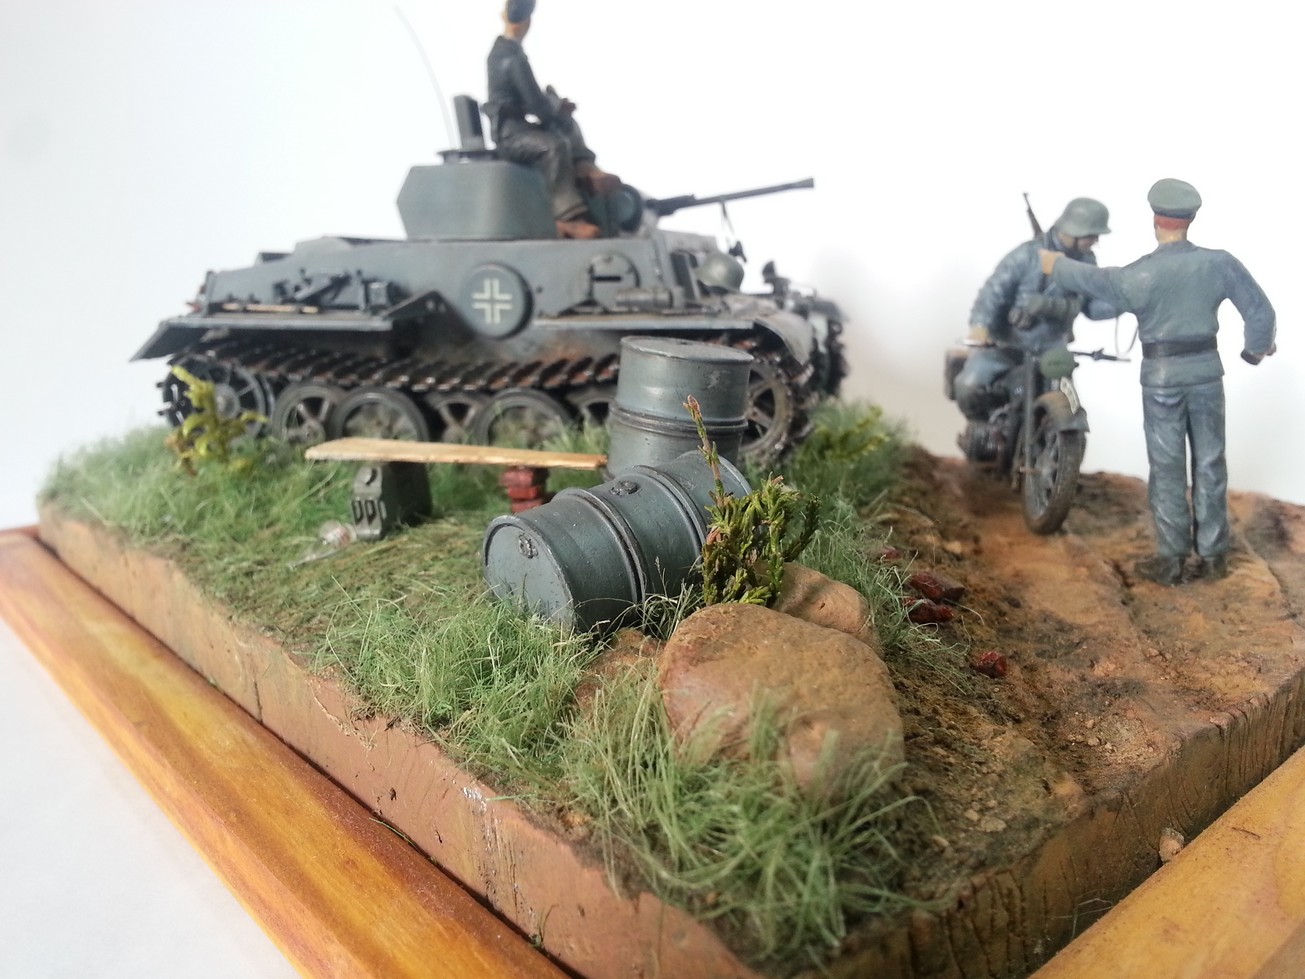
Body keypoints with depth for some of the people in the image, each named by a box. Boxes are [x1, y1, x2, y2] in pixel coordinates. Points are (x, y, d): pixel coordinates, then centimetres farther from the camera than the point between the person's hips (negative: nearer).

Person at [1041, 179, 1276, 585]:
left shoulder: (1139, 274, -14)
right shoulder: (1220, 263, -4)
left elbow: (1089, 280, 2)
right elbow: (1260, 310, 2)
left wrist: (1051, 261, 21)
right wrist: (1256, 348, 22)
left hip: (1161, 375, -3)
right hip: (1206, 369, 3)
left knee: (1167, 467, 4)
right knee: (1209, 463, 12)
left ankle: (1171, 559, 9)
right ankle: (1212, 554, 20)